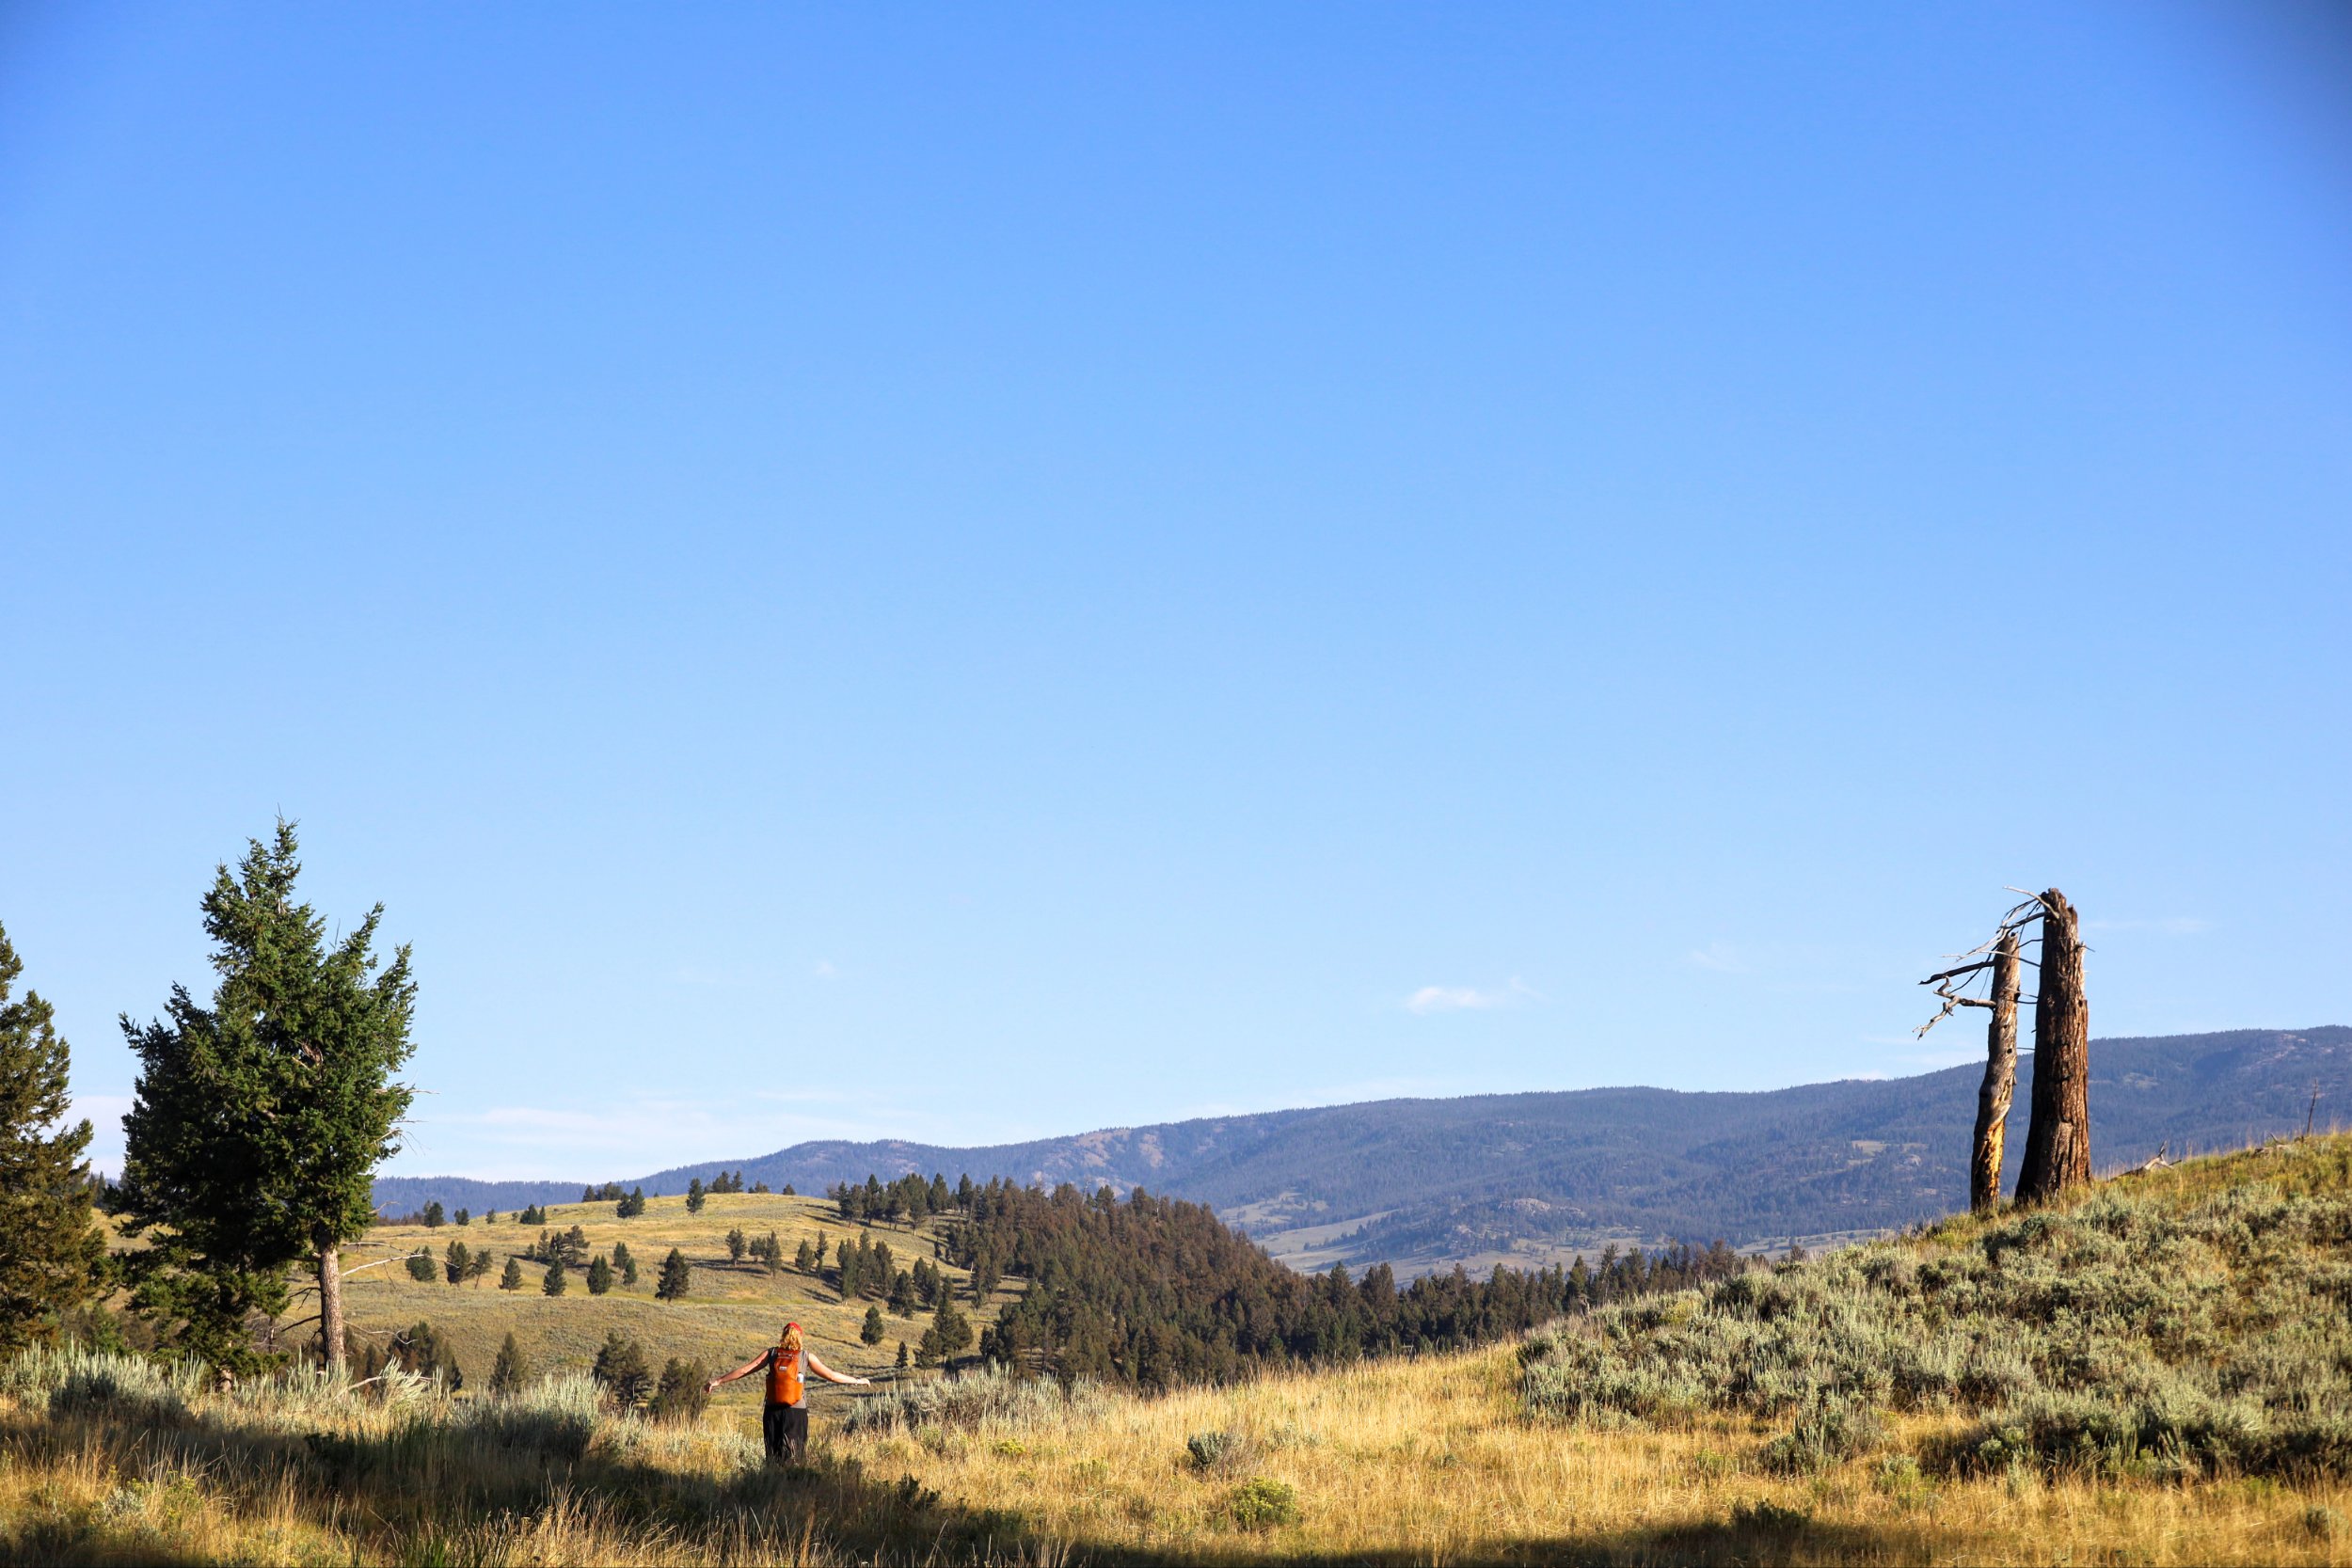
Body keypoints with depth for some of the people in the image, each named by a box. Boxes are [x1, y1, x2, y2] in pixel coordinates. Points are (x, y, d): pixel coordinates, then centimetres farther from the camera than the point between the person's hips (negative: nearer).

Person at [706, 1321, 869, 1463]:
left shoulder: (771, 1353, 4)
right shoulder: (806, 1356, 1)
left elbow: (743, 1370, 4)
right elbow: (831, 1375, 3)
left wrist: (717, 1381, 12)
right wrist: (858, 1381, 15)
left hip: (773, 1411, 2)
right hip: (796, 1411, -2)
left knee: (773, 1456, 10)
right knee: (793, 1460, 3)